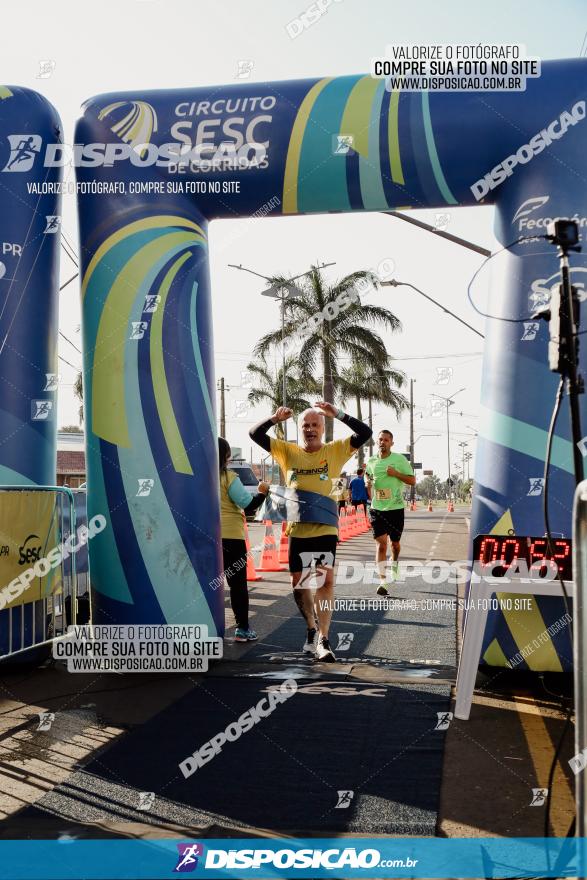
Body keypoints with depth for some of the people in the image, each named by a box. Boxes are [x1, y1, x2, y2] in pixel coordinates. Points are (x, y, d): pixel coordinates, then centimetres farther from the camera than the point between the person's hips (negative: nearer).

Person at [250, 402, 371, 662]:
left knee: (326, 580, -11)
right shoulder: (288, 451, 5)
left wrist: (338, 414, -22)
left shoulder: (335, 450, 2)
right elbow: (255, 435, 0)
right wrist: (274, 419, -19)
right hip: (297, 530, 3)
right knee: (298, 582, 11)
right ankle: (312, 629, 33)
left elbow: (365, 433, -9)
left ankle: (323, 640, -6)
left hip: (325, 529, -2)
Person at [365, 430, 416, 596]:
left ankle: (394, 567, 45)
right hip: (377, 509, 1)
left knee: (395, 542, 15)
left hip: (396, 508, -1)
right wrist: (372, 498, 11)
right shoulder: (371, 461, 5)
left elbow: (412, 481, -5)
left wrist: (395, 473, -18)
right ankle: (382, 581, -15)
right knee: (381, 543, -11)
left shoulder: (399, 459, -5)